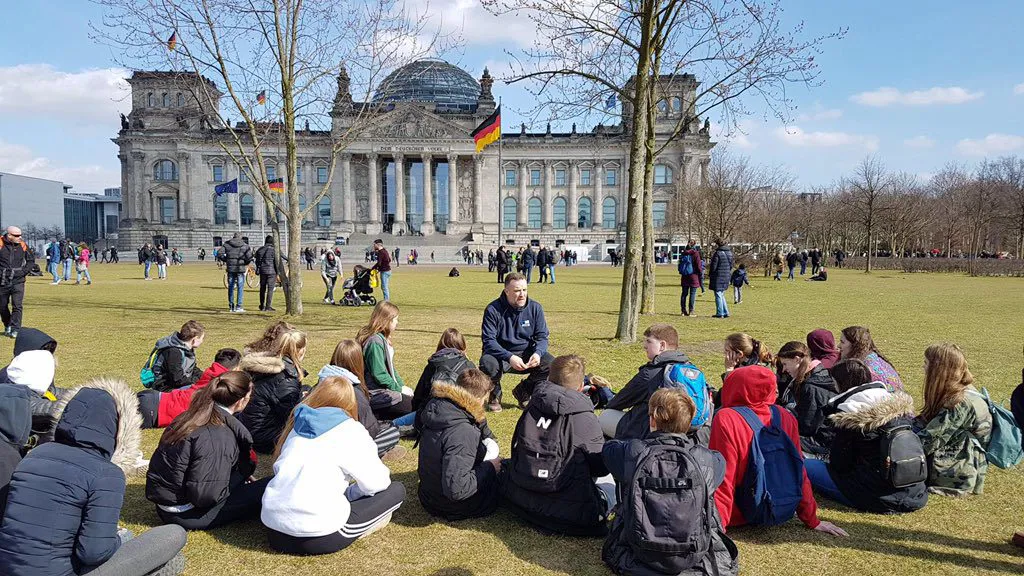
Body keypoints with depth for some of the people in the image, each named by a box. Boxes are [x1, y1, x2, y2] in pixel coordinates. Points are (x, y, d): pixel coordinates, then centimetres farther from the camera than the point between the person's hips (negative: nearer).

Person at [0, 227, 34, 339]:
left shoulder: (22, 245, 2)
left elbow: (31, 261, 14)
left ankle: (15, 330, -6)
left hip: (18, 281, 0)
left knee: (17, 306, -9)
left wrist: (23, 272, 1)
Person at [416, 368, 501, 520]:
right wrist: (488, 468, -21)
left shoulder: (437, 410, -5)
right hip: (455, 507, -8)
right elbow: (455, 489, -35)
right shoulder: (463, 432, -33)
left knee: (490, 444, 20)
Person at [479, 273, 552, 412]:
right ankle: (495, 396, 0)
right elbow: (488, 341, -19)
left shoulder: (535, 308, -4)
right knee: (487, 363, -35)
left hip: (527, 354, 3)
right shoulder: (493, 310, -14)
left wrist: (538, 353, -25)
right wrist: (510, 357, -34)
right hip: (500, 355, -3)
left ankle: (523, 392, 7)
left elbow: (542, 336, -2)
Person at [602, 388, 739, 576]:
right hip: (694, 558, 1)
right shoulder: (706, 459, -14)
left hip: (642, 556, 0)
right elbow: (720, 462, 12)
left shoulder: (633, 452, -16)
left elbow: (607, 447, 9)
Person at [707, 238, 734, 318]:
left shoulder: (717, 253, -16)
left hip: (718, 277, -8)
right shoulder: (729, 253, 8)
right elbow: (731, 265, 13)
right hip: (726, 277, 8)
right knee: (721, 295, 18)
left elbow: (713, 266, -14)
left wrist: (709, 275, 0)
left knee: (718, 295, 0)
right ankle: (725, 312, 16)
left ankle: (719, 313, 2)